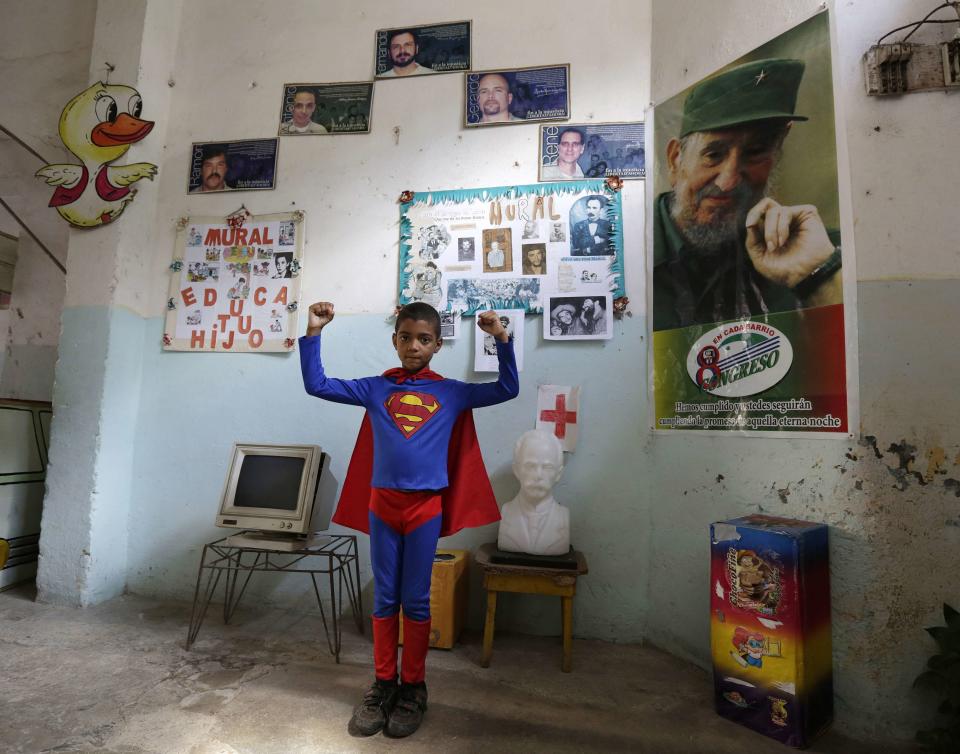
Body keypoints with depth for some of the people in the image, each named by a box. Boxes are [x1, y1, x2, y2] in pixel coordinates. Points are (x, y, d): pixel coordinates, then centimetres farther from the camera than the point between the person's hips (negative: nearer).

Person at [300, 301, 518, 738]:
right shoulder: (375, 388, 4)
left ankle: (413, 687, 27)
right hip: (381, 504, 1)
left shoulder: (451, 393, 2)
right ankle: (382, 683, 29)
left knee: (416, 600, 10)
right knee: (384, 599, 13)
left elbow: (507, 390, 1)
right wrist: (313, 334, -5)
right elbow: (317, 386, 4)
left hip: (426, 508, -1)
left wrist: (501, 339, -8)